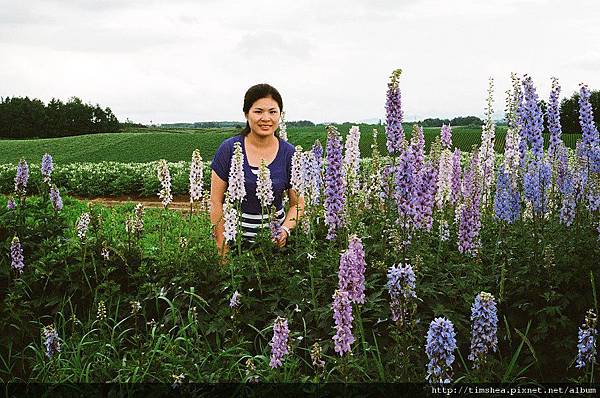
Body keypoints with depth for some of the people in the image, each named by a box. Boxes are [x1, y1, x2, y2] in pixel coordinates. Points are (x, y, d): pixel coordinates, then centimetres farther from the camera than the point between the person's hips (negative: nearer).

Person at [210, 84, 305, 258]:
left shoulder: (289, 153, -3)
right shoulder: (229, 149, -7)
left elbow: (297, 204, 4)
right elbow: (216, 202, -4)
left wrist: (285, 230, -14)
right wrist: (222, 248, -9)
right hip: (236, 237, -1)